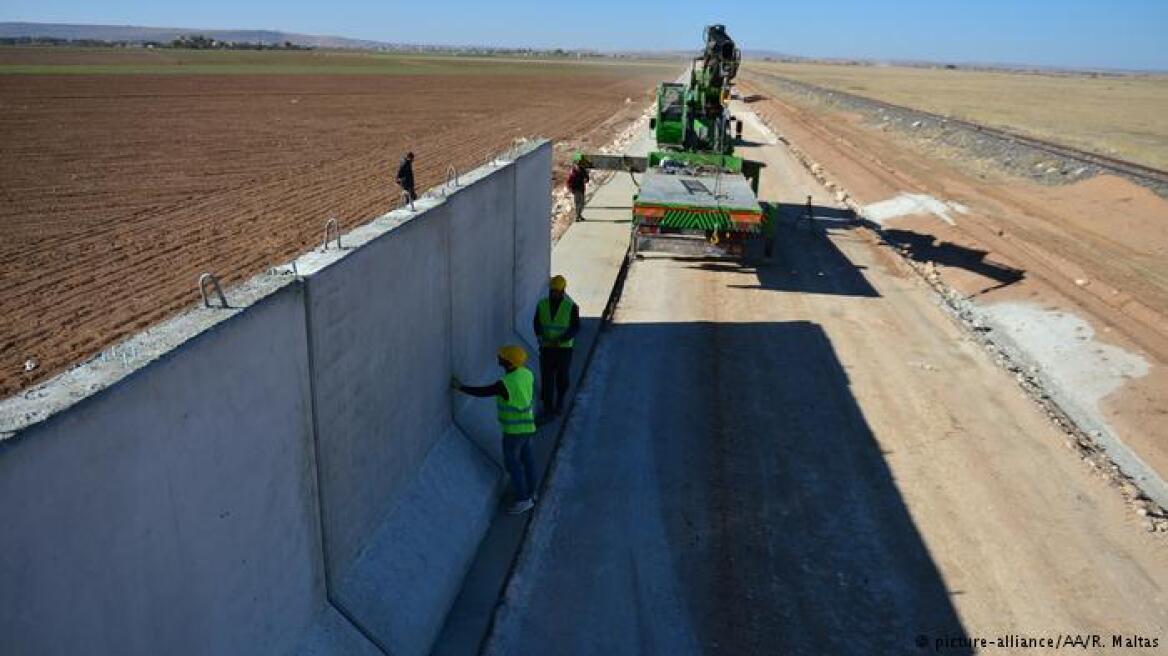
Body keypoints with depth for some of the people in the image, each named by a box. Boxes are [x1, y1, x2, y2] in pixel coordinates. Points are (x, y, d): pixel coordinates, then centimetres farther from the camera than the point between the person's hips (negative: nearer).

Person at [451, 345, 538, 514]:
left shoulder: (506, 384, -27)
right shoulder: (527, 374, -5)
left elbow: (482, 392, -20)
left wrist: (460, 387, -10)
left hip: (514, 430, -8)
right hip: (527, 426, 8)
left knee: (513, 463, 5)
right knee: (526, 458, 20)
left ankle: (523, 499, 14)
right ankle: (530, 492, 34)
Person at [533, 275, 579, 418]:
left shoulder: (571, 306, -13)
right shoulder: (542, 304, -4)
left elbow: (575, 328, -11)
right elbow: (537, 323, 4)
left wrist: (560, 340, -23)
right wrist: (539, 336, -16)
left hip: (564, 347, -1)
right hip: (546, 347, 1)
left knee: (562, 377, 13)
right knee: (546, 377, -3)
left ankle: (559, 402, 38)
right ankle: (548, 407, 6)